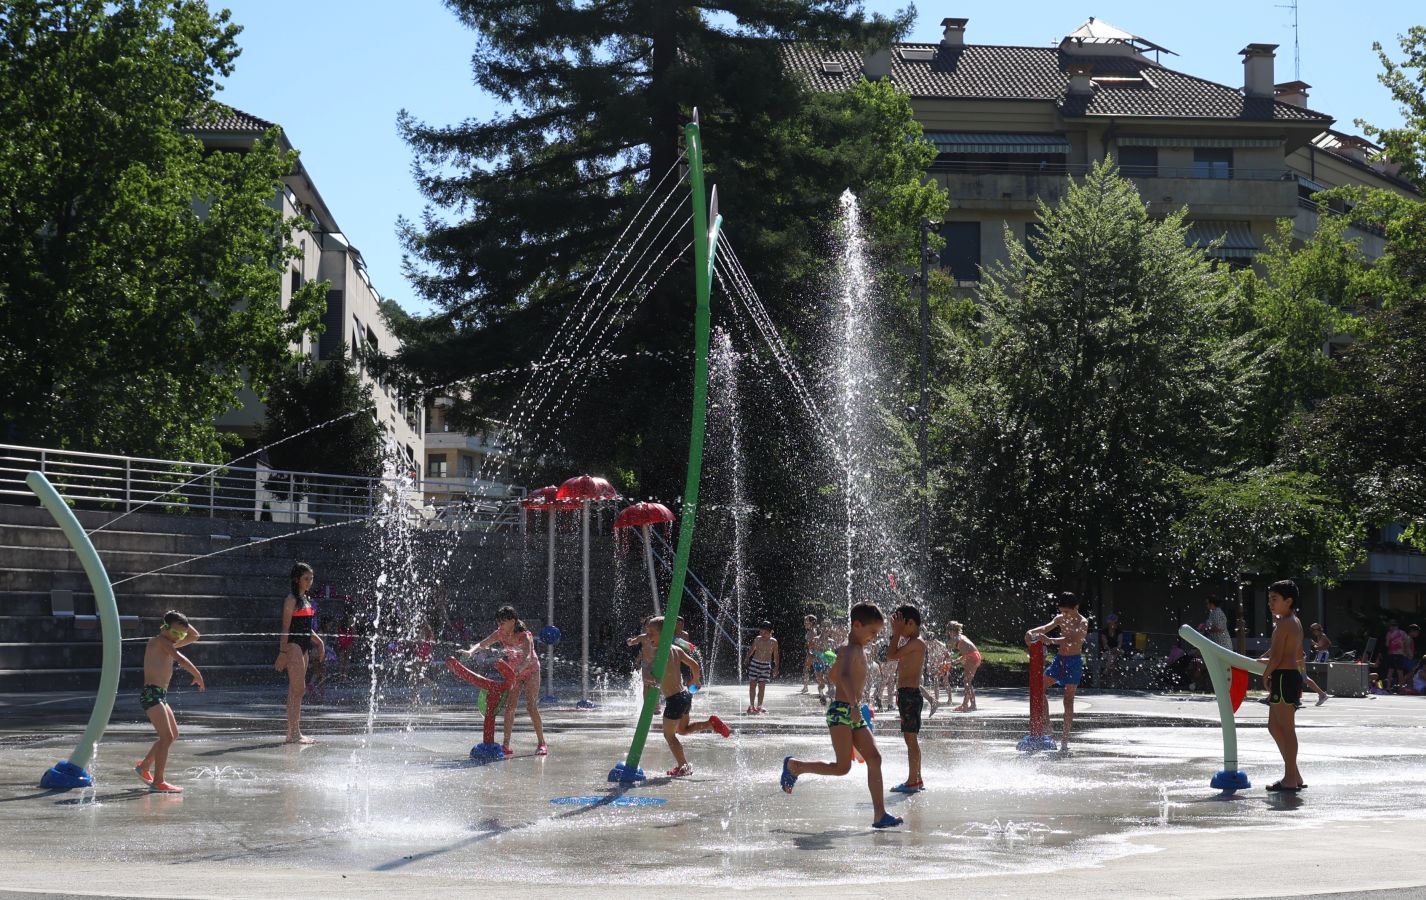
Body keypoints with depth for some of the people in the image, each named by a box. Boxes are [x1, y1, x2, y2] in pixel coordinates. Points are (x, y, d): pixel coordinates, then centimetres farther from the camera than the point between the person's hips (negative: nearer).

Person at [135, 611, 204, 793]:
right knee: (167, 737, -14)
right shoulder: (160, 640, -8)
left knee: (173, 734, 21)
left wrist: (182, 624, 14)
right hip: (151, 694, -10)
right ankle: (158, 782, -14)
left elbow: (194, 636, 28)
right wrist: (198, 675, -14)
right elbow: (180, 659, -20)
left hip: (160, 695, 10)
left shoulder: (169, 643, 19)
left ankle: (144, 766, 33)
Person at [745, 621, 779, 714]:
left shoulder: (773, 641, -1)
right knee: (752, 685, -2)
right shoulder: (757, 639, 1)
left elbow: (776, 655, 6)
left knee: (762, 686, -1)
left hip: (766, 665, -1)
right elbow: (751, 650, 13)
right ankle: (752, 706, 6)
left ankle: (759, 706, 9)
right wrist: (747, 659, 8)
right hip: (755, 663, 1)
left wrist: (776, 667, 2)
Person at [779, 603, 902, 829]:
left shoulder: (858, 650, 18)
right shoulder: (851, 649, -14)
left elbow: (832, 673, 32)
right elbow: (845, 675, -34)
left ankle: (880, 815, -5)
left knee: (874, 759, -2)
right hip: (840, 711, -10)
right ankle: (794, 766, 9)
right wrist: (852, 704, -45)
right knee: (842, 767, -12)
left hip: (852, 713, 10)